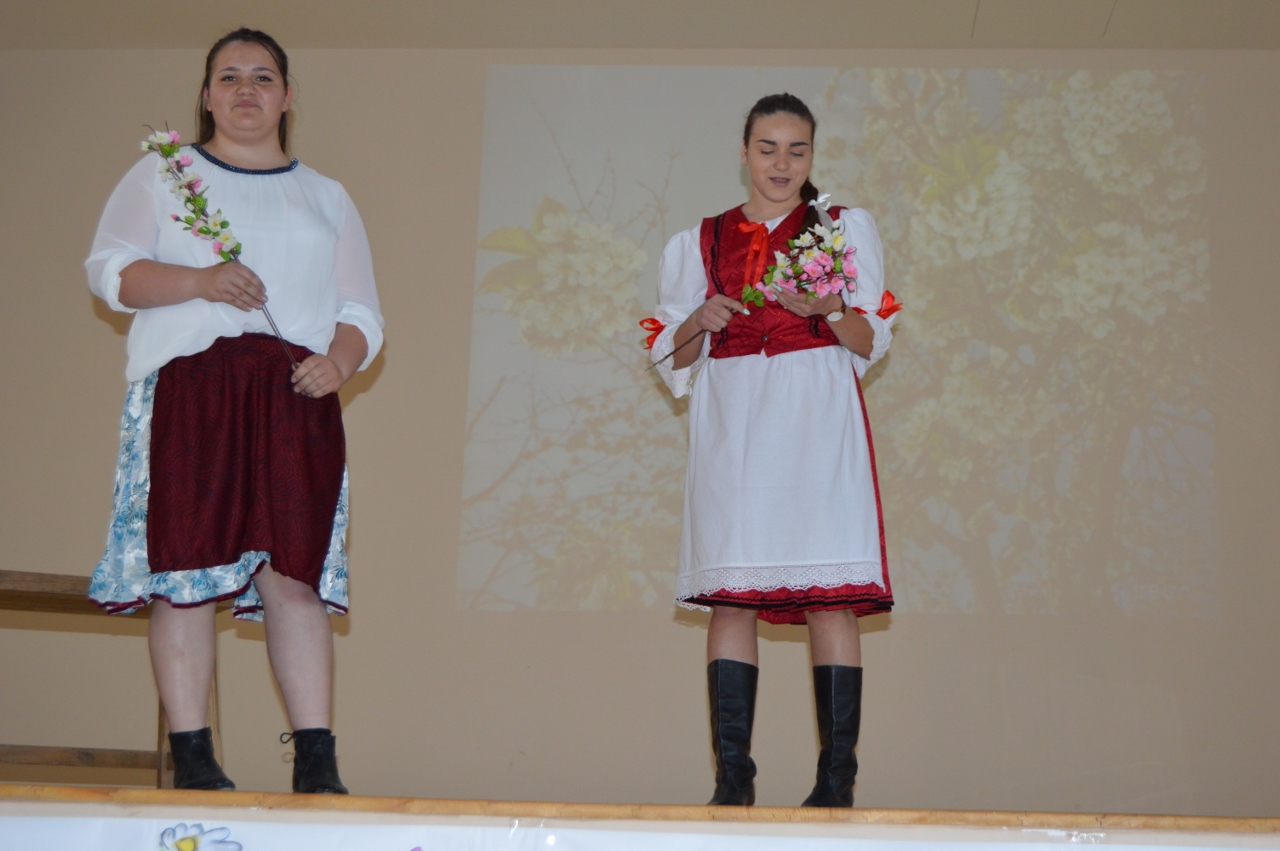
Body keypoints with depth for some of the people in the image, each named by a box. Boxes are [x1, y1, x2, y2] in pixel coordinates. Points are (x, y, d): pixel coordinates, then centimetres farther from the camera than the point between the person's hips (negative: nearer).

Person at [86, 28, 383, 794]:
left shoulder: (326, 198, 22)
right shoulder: (161, 175, 17)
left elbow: (362, 314, 15)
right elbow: (109, 270, 5)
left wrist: (339, 361, -7)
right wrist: (199, 281, -11)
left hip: (294, 397, 1)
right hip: (186, 389, -1)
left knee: (295, 571, -7)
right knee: (185, 571, -8)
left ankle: (317, 763, -8)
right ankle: (192, 760, -4)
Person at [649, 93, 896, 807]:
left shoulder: (846, 228, 14)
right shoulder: (702, 242, 19)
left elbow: (871, 343, 6)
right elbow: (673, 356, 17)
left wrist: (830, 309, -14)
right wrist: (699, 322, -4)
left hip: (816, 419, -2)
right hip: (732, 421, 2)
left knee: (830, 593, -11)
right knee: (731, 594, -6)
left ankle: (837, 780, -10)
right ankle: (733, 777, -5)